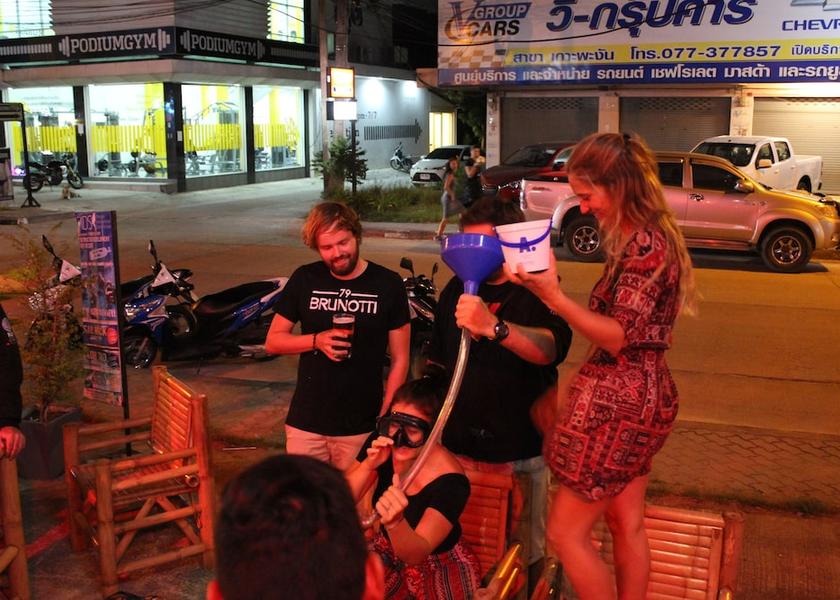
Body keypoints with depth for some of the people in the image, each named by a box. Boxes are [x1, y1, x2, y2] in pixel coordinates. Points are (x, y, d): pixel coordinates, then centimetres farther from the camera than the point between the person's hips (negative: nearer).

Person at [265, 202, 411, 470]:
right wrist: (317, 340, -12)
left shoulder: (387, 284, -4)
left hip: (361, 427, -1)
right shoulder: (304, 279, 2)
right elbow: (273, 341, 6)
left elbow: (400, 359, -2)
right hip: (306, 424, 2)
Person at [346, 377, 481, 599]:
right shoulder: (381, 445, -15)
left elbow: (415, 554, -32)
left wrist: (395, 522, -53)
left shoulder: (450, 482, -28)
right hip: (388, 551, 4)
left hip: (439, 566, -4)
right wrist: (369, 465, -31)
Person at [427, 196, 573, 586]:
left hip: (519, 454, -4)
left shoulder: (536, 293, -11)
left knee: (524, 555, 9)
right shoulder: (456, 290, 6)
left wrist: (494, 327, -49)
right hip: (457, 447, 4)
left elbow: (548, 349, -32)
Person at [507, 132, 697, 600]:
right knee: (627, 524, 19)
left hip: (620, 402, -10)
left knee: (566, 532, 1)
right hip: (636, 396, 10)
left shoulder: (645, 245, -20)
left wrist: (553, 295, -28)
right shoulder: (646, 237, 11)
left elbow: (618, 337, -23)